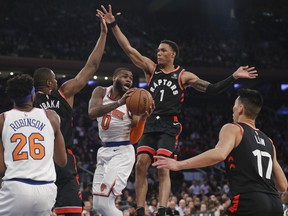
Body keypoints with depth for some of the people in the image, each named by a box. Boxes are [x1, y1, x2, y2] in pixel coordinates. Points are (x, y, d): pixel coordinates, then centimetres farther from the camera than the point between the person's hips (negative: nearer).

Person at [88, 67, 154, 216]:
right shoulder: (101, 92, 2)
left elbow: (134, 139, -9)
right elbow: (92, 113, -21)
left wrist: (143, 118, -26)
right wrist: (119, 103, -33)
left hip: (122, 152, -5)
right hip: (104, 151, 5)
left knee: (104, 202, -18)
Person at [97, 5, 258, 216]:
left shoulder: (184, 75, 4)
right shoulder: (151, 68, 11)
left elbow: (212, 89, 3)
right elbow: (128, 49, 6)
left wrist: (234, 77, -7)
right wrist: (113, 25, -1)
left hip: (169, 126, -3)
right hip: (150, 123, 3)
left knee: (162, 168, -16)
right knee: (141, 164, -9)